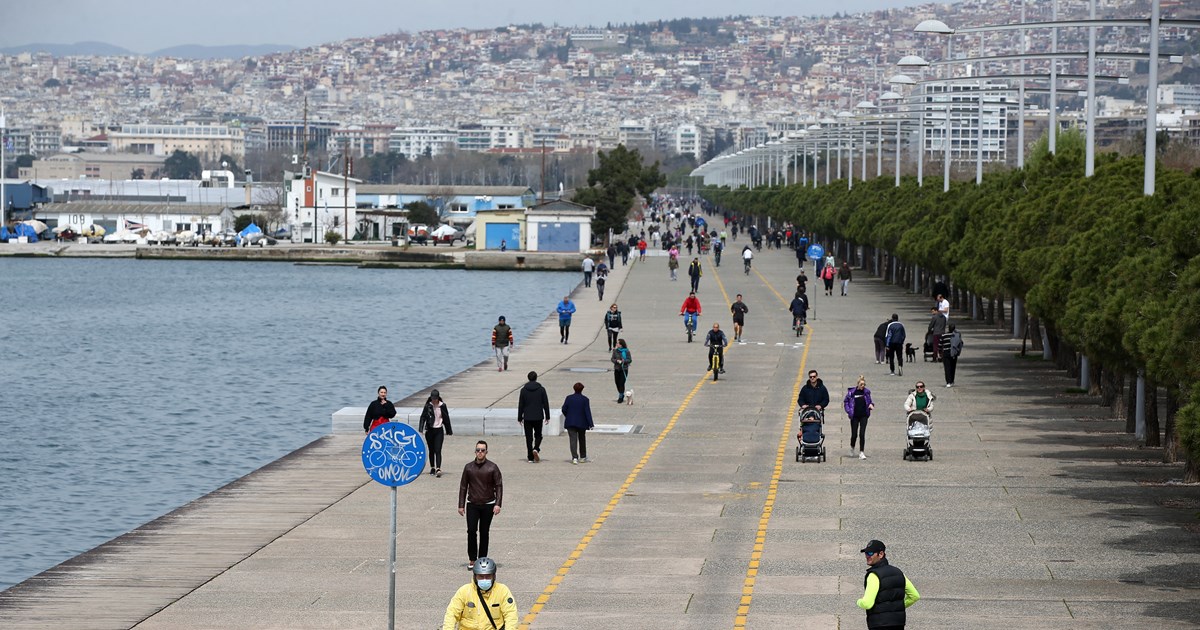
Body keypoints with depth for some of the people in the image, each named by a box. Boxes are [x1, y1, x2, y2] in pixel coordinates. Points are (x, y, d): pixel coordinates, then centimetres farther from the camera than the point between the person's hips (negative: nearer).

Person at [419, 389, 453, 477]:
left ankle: (438, 469, -19)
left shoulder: (442, 406, -1)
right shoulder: (428, 406, -3)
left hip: (439, 431, -1)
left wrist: (449, 431, 11)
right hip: (430, 430, 1)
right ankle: (432, 468, 24)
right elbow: (423, 417, -5)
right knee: (431, 450, 11)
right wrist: (421, 428, -18)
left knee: (438, 451, -11)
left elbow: (446, 418, 7)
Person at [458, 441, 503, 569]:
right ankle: (472, 560, 0)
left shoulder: (492, 467, -1)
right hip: (472, 504, 1)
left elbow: (499, 486, 0)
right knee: (471, 531, -8)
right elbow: (463, 486, 10)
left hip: (488, 505, -1)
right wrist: (461, 505, 5)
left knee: (484, 533, 4)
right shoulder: (469, 467, 5)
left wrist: (498, 504, -10)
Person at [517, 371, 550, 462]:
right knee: (538, 435, 14)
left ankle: (530, 457, 3)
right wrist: (547, 417, 8)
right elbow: (546, 404, 0)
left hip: (527, 417, 0)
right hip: (538, 417, 0)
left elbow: (520, 405, 0)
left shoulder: (524, 390, -2)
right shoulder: (541, 389, -2)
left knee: (529, 437, 5)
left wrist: (520, 418, 8)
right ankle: (536, 449, -14)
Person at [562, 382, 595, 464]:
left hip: (570, 423, 0)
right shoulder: (585, 399, -6)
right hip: (582, 423, 0)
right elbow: (587, 412, -9)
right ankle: (582, 457, 26)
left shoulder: (569, 398, -2)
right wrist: (590, 424, -9)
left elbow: (564, 409, 0)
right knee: (582, 439, 17)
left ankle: (574, 457, -22)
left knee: (573, 440, -5)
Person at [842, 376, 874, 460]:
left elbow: (869, 401, 15)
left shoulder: (867, 392, 2)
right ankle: (852, 447, 35)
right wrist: (848, 411, -6)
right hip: (855, 416, -1)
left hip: (864, 416, 1)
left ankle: (861, 453, -4)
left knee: (862, 434, -7)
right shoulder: (851, 392, -4)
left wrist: (871, 405, -7)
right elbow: (845, 401, 5)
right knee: (854, 434, 5)